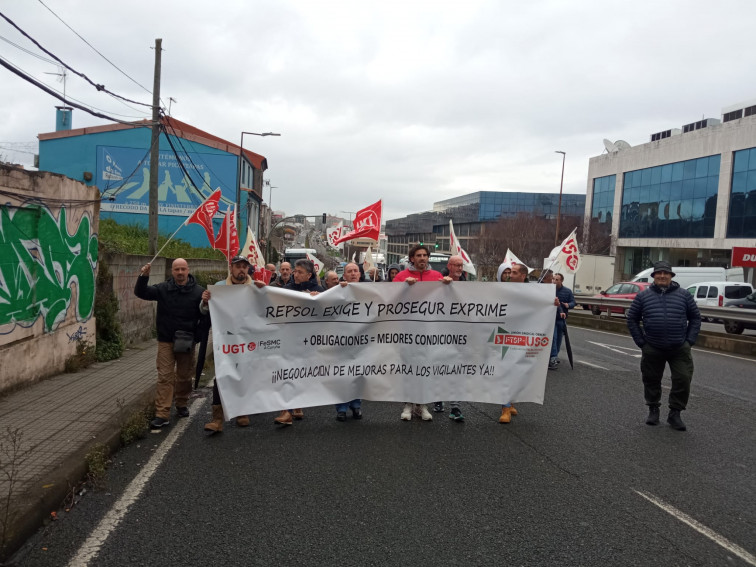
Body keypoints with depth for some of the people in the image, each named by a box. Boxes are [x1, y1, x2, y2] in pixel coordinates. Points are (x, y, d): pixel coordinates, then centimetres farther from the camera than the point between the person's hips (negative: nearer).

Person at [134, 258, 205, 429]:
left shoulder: (198, 291, -4)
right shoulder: (163, 289, 1)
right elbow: (141, 293, -6)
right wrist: (143, 277, -23)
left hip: (187, 342, 0)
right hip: (166, 341, 0)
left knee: (185, 376, 13)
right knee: (165, 377, -2)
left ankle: (182, 405, 34)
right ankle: (162, 414, -1)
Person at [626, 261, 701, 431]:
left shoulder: (683, 295, 3)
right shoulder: (643, 296, 2)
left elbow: (695, 318, 9)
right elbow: (632, 319, 6)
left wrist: (690, 340, 0)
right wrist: (641, 341, 0)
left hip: (680, 349, 0)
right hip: (652, 349, 0)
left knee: (683, 380, -4)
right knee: (651, 380, 9)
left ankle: (675, 413, 11)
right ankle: (653, 409, 27)